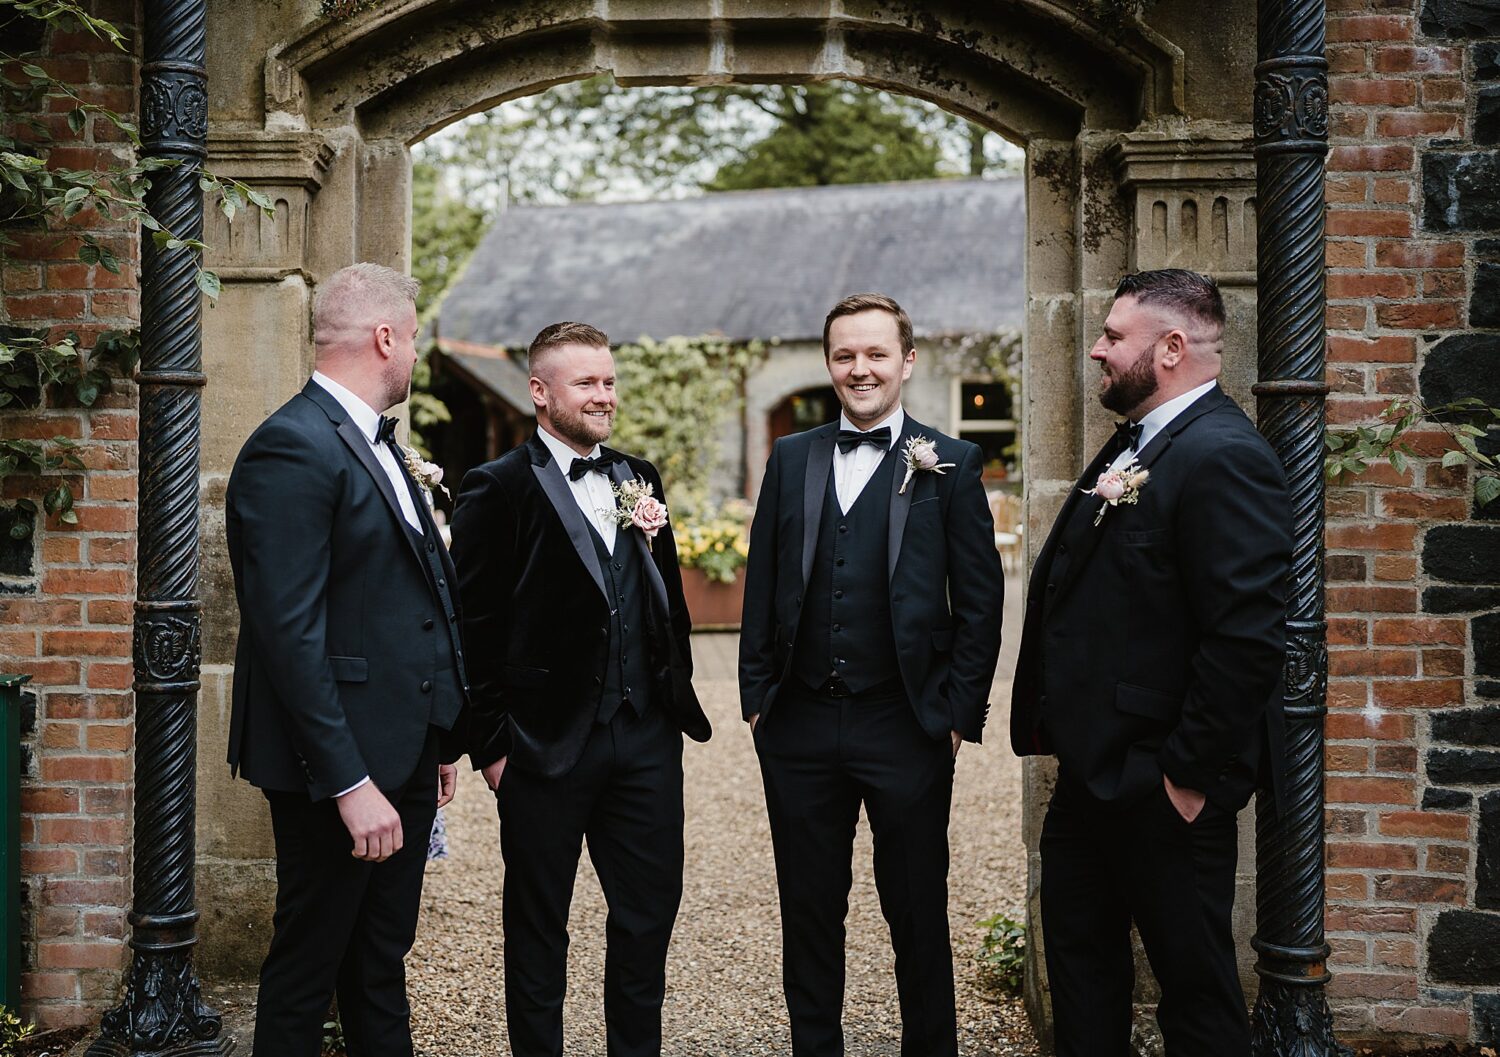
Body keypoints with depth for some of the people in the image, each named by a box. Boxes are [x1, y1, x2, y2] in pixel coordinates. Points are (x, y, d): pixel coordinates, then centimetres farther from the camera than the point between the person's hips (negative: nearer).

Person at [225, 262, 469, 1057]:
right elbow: (290, 633, -22)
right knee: (306, 972, 5)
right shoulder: (292, 448, -17)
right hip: (341, 760, -9)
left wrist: (439, 737, 15)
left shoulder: (378, 445, 14)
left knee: (382, 962, 19)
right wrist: (350, 783, -24)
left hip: (404, 754, 9)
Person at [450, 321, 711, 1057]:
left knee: (650, 910, 13)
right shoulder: (498, 489, -7)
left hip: (646, 737, 5)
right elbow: (475, 628, -9)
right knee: (537, 921, 10)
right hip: (547, 743, -5)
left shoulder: (638, 479, 12)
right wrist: (492, 745, -10)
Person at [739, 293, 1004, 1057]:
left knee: (917, 909, 9)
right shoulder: (791, 458, 8)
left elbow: (979, 600, -1)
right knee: (808, 908, 13)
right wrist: (757, 695, 5)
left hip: (906, 727, -3)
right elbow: (762, 585, 9)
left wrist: (959, 712, -5)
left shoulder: (949, 464, 0)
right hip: (800, 723, 3)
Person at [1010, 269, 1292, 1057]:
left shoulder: (1223, 457, -20)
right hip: (1095, 766, 10)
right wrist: (1056, 724, 13)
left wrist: (1190, 771, -21)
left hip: (1162, 783, -10)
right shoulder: (1132, 446, 12)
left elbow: (1248, 635, -26)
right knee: (1080, 958, 20)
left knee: (1193, 977, 7)